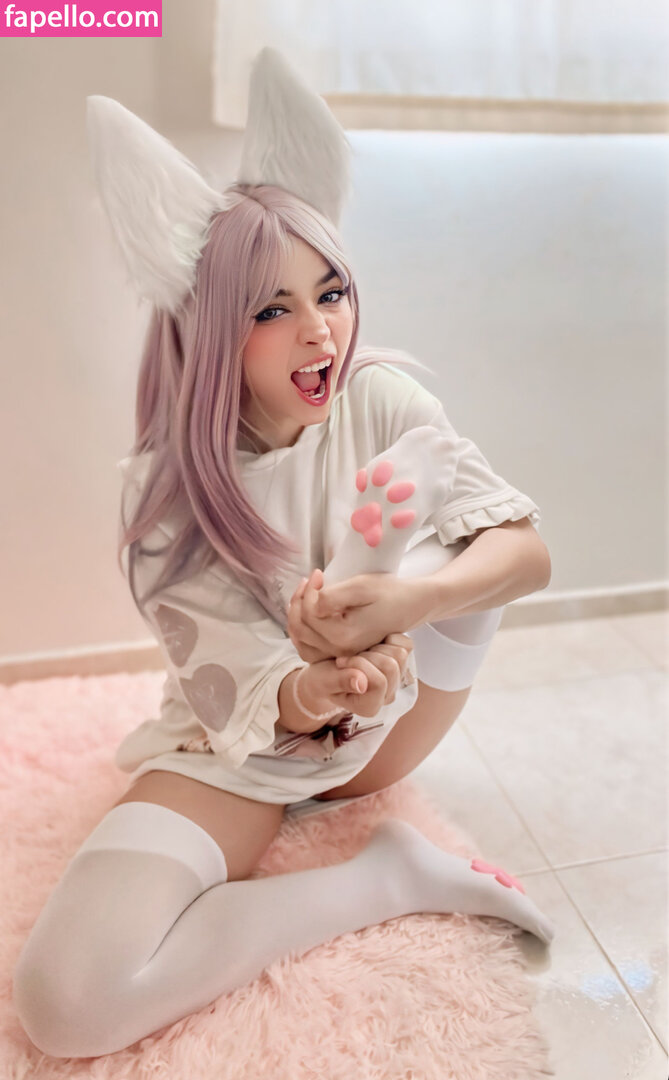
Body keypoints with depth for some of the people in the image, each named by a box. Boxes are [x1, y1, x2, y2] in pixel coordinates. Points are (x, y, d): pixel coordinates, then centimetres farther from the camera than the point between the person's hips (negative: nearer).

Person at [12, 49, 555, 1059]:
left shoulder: (382, 399, -11)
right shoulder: (166, 488, -18)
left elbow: (530, 550, -20)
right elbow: (241, 696, -18)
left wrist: (406, 601, -42)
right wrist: (307, 696, -43)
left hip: (383, 730, 0)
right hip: (237, 747, 1)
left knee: (424, 468, -21)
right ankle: (391, 871, -16)